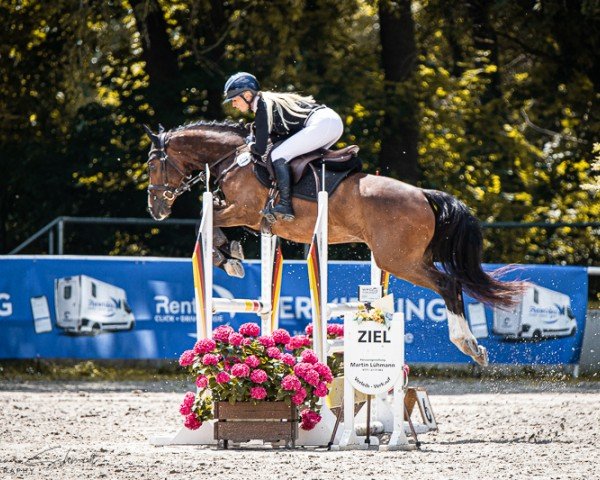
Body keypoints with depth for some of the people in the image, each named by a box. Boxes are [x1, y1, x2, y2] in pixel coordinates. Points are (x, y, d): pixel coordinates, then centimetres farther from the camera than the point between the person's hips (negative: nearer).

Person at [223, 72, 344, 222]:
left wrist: (251, 145, 11)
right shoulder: (270, 101, 21)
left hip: (322, 124, -10)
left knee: (278, 156, -10)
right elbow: (279, 137, 28)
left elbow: (260, 149, -9)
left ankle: (285, 206, -13)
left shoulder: (262, 108, -8)